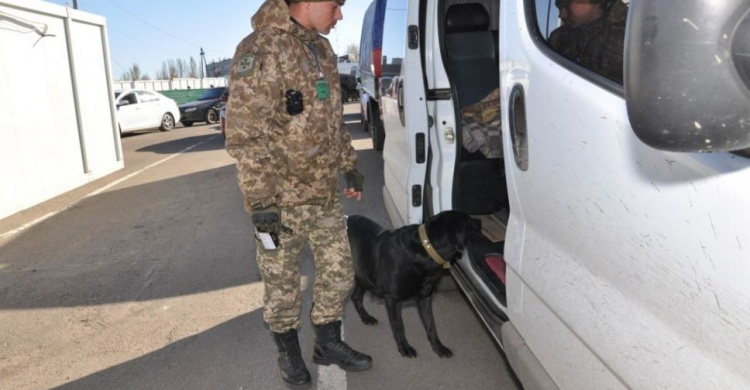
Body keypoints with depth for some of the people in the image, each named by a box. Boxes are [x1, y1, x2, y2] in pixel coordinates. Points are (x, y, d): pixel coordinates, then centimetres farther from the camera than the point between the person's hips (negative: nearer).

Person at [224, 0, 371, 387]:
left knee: (338, 270, 16)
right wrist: (260, 201, -22)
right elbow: (244, 134, -21)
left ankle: (328, 343, 36)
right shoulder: (261, 49, -17)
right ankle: (288, 351, 33)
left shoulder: (321, 49, 10)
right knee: (281, 282, 11)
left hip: (325, 194, 8)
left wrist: (350, 166, 20)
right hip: (281, 198, -7)